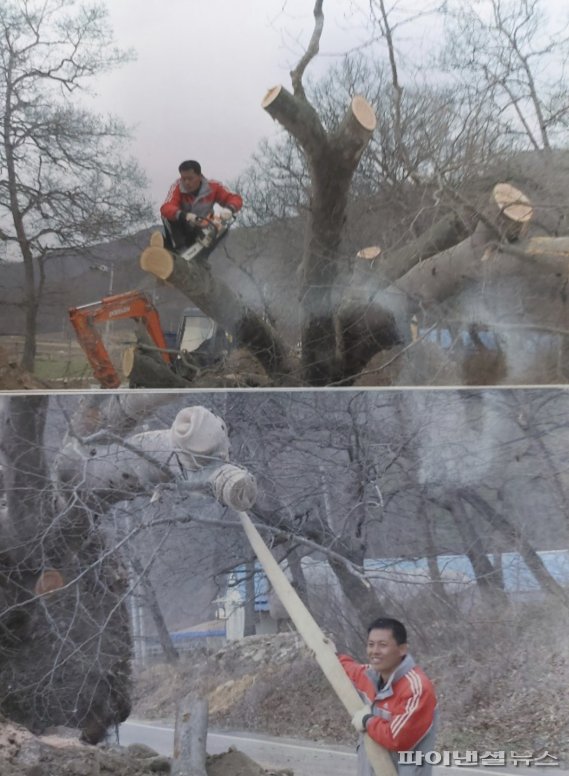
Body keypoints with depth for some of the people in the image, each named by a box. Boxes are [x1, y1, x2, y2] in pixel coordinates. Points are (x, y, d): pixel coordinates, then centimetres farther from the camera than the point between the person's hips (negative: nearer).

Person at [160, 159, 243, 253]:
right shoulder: (177, 187, -25)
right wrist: (185, 215, -59)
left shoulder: (212, 187, -18)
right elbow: (166, 208, -40)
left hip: (202, 230, 3)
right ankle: (180, 249, -28)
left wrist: (229, 209, -42)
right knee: (168, 215, -28)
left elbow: (236, 199, -18)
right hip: (182, 228, -3)